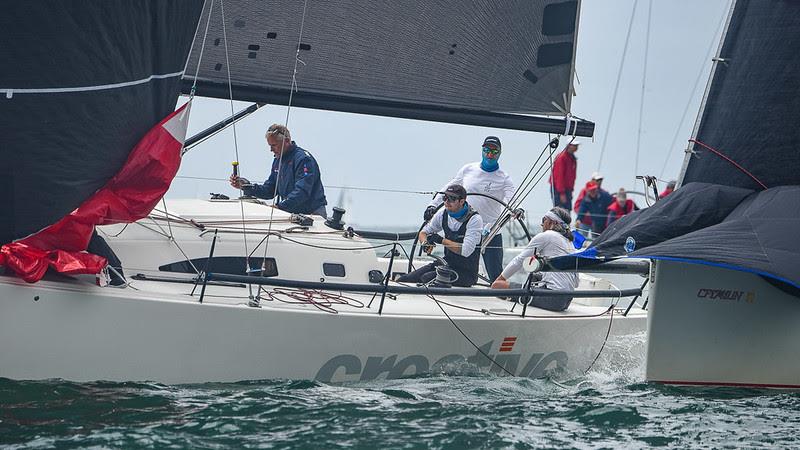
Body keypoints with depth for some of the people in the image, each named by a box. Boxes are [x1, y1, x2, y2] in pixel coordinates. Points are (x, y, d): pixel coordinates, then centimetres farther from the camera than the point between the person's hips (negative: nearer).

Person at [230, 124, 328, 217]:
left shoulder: (303, 159, -13)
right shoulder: (278, 161, 15)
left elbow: (302, 192, -24)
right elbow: (269, 191, 19)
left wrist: (279, 206, -30)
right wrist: (246, 186, 4)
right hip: (291, 213, 8)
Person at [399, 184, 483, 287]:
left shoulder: (474, 219, -17)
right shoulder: (443, 214, 3)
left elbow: (466, 251, -26)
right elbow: (424, 232, 14)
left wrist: (441, 240, -19)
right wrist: (426, 243, -10)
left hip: (466, 272, -6)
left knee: (427, 278, -30)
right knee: (404, 279, -12)